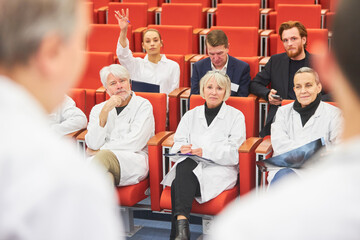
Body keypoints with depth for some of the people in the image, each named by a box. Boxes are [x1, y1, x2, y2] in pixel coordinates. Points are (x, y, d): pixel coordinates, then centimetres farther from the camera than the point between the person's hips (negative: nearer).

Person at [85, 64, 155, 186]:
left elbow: (136, 143, -5)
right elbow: (93, 144, 3)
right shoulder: (98, 109, 19)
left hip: (133, 160, -2)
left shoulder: (143, 105, 9)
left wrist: (100, 150, -1)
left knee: (103, 156, -36)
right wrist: (105, 111, -7)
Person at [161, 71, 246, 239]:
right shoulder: (191, 115, 22)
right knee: (183, 168, -36)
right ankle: (181, 226, -47)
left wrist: (206, 151, -19)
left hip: (220, 169, -3)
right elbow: (177, 144, 15)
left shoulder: (236, 116, 10)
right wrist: (182, 149, -12)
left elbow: (235, 154, -3)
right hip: (190, 165, 3)